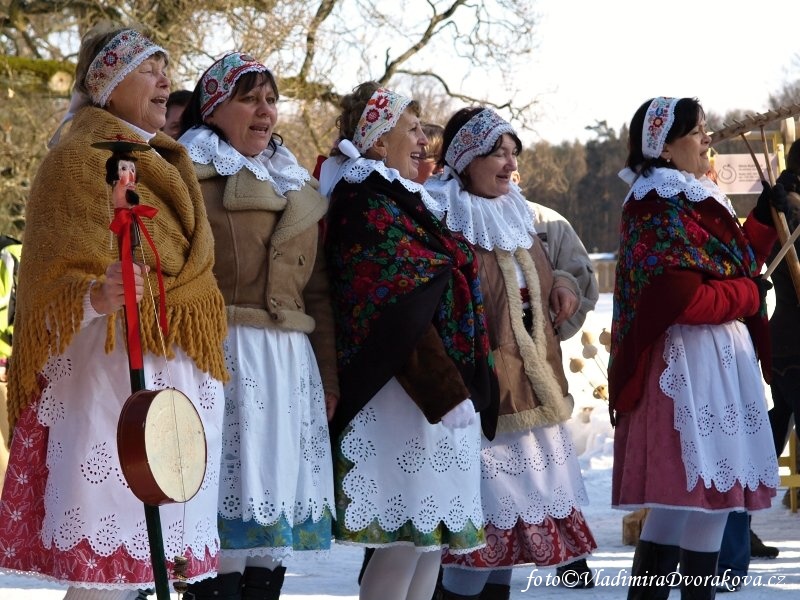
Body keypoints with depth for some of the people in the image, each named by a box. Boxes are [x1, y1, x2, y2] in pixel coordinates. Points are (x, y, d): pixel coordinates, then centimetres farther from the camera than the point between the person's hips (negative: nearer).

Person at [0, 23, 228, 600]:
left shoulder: (167, 165, 20)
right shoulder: (79, 158, -4)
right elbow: (59, 282, -13)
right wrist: (98, 298, -34)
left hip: (179, 376, 8)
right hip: (111, 373, -8)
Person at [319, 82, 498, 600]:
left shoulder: (397, 201, 20)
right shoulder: (370, 208, -11)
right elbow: (400, 312, -19)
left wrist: (462, 385, 20)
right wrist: (446, 390, -21)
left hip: (444, 386, 10)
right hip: (411, 394, -10)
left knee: (432, 532, 8)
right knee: (410, 532, -11)